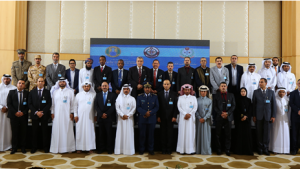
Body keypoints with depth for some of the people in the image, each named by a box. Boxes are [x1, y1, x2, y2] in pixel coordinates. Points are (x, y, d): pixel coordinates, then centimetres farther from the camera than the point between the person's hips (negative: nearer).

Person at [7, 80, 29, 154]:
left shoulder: (27, 93, 5)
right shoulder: (11, 92, 6)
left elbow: (28, 105, 2)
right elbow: (9, 104, 1)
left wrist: (23, 112, -10)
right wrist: (15, 112, -9)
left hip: (24, 115, 0)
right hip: (14, 115, 0)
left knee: (23, 132, 5)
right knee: (14, 132, 3)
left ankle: (23, 148, 15)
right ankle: (14, 148, 14)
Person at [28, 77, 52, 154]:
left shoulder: (47, 92, 5)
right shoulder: (32, 92, 9)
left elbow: (49, 104, -1)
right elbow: (30, 104, 3)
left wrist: (43, 112, -11)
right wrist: (36, 112, -9)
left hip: (44, 115, -1)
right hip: (34, 115, 1)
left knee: (45, 131, 3)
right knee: (34, 131, 4)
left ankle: (46, 147, 11)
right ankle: (34, 147, 14)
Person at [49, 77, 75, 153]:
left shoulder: (70, 91, 5)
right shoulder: (55, 92, 12)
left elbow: (72, 103, 3)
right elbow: (53, 103, 11)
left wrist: (72, 113, -3)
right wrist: (52, 113, 4)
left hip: (67, 114, -2)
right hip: (57, 114, 2)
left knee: (67, 130, 0)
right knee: (57, 131, 1)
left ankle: (69, 148, 6)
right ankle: (57, 148, 8)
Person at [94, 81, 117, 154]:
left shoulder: (112, 95, 5)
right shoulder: (98, 95, 12)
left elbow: (113, 106, -3)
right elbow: (96, 106, 4)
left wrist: (107, 114, -11)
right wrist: (101, 114, -9)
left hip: (109, 117, -2)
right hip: (100, 117, 2)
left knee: (109, 134, 1)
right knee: (101, 134, 5)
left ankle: (109, 149, 8)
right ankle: (101, 149, 14)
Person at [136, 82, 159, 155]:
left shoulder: (155, 97, 7)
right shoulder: (139, 96, 5)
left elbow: (157, 107, 1)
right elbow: (138, 107, -2)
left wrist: (150, 113, -14)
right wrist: (145, 112, -16)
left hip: (152, 119, 1)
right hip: (142, 119, 0)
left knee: (151, 135, 6)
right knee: (142, 135, 5)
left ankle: (151, 149, 18)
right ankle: (141, 149, 16)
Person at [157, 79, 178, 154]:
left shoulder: (174, 94, 3)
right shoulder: (160, 94, 6)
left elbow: (176, 106, 0)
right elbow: (158, 106, 4)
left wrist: (174, 116, -7)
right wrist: (158, 116, -3)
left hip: (170, 117, -1)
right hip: (162, 117, 1)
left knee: (170, 133, 3)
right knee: (163, 133, 4)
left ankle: (169, 149, 13)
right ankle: (164, 149, 13)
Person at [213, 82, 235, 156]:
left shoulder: (231, 95, 11)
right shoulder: (216, 95, 7)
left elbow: (233, 106, 4)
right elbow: (215, 107, 1)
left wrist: (227, 113, -10)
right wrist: (221, 113, -13)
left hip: (228, 117, 1)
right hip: (219, 117, -1)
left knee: (228, 134, 3)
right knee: (218, 134, 3)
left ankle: (227, 150, 11)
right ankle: (218, 149, 12)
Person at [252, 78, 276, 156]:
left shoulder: (271, 92, 6)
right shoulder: (256, 92, 4)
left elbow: (274, 104, 4)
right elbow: (253, 104, 2)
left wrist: (273, 116, -1)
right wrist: (254, 116, -2)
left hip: (268, 116, 0)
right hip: (259, 116, 0)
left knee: (267, 133, 4)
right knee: (259, 133, 4)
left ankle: (265, 149, 16)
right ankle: (260, 149, 15)